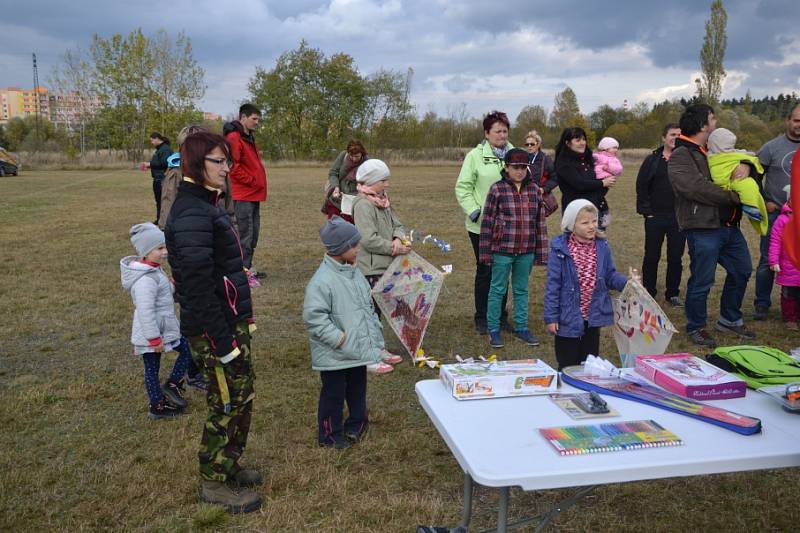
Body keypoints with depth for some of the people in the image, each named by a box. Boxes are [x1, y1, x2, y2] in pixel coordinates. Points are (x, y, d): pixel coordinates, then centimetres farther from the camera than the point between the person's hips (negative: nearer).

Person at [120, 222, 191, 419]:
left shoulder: (154, 270, 5)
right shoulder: (145, 280, -28)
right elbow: (146, 311, -29)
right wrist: (154, 338, -26)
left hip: (165, 328, 9)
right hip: (151, 332, -9)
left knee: (187, 348, 12)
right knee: (152, 369, 2)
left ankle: (172, 386, 21)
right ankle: (157, 407, 15)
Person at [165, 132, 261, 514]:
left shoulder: (204, 205, 10)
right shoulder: (192, 214, -22)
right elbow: (198, 287, -26)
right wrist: (224, 342, -23)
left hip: (231, 320, 9)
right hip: (214, 329, -9)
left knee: (241, 396, 20)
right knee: (227, 403, 5)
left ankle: (229, 465, 38)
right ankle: (213, 483, 23)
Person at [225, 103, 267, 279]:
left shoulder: (249, 138, 18)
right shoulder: (234, 137, -13)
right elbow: (234, 167, -20)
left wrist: (259, 182, 12)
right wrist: (252, 181, -14)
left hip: (254, 194, 10)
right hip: (243, 194, -10)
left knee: (253, 232, 13)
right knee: (245, 233, -6)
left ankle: (248, 267, 21)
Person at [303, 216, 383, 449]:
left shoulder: (354, 273, 6)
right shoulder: (322, 280, -21)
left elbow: (368, 307, 16)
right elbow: (313, 316, -23)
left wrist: (377, 337, 13)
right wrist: (338, 338, -22)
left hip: (359, 349, 8)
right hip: (335, 355, -8)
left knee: (357, 390, 21)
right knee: (334, 394, 8)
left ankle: (355, 425, 40)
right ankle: (330, 435, 25)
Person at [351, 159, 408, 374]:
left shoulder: (383, 201, 12)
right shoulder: (363, 205, -17)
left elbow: (397, 225, 13)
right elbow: (369, 239, -23)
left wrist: (398, 238, -10)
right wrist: (393, 248, -16)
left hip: (384, 266, 9)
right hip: (370, 268, -9)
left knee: (378, 308, 17)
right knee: (371, 310, -3)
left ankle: (378, 349, 29)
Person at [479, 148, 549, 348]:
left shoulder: (534, 190, 4)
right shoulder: (497, 189, -7)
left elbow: (540, 222, 8)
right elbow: (487, 221, -5)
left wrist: (541, 253, 7)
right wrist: (486, 252, -6)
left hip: (526, 251, 4)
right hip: (502, 249, -3)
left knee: (522, 290, 14)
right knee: (498, 290, 7)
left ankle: (521, 328, 27)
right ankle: (493, 330, 19)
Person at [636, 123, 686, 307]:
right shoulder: (652, 160, 3)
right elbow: (641, 186, 3)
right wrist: (646, 210, -4)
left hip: (679, 217, 1)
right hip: (655, 217, 0)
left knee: (676, 258, 7)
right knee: (651, 257, 7)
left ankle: (673, 293, 20)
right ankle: (648, 294, 18)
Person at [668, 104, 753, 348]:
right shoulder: (681, 156, -12)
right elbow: (697, 188, -25)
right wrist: (731, 196, -15)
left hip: (729, 225, 9)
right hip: (703, 229, -9)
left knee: (741, 271, 19)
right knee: (701, 281, 0)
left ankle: (730, 319, 36)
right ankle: (696, 328, 19)